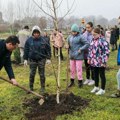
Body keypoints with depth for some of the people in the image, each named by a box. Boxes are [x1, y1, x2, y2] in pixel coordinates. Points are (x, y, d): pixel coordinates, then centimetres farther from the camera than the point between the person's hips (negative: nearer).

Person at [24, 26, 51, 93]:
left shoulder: (44, 40, -3)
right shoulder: (29, 40, -1)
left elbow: (48, 49, 1)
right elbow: (26, 50, 4)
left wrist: (48, 58, -3)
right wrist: (25, 59, 2)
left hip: (41, 59, -1)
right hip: (32, 60, 1)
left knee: (42, 74, 5)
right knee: (32, 74, 4)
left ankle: (43, 88, 18)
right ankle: (31, 88, 19)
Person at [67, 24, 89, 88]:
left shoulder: (80, 37, -11)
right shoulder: (70, 37, 7)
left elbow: (87, 44, -12)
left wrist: (81, 49, -17)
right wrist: (68, 46, -3)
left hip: (78, 56, -6)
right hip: (72, 56, 6)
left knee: (79, 69, 0)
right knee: (72, 69, 13)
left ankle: (80, 81, 13)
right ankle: (72, 81, 26)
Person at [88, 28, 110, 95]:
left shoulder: (103, 41, -18)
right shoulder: (93, 40, 8)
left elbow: (106, 52, -19)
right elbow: (90, 49, 18)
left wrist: (104, 62, -19)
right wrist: (89, 58, 17)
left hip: (100, 62, -7)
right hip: (94, 62, 7)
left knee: (102, 75, 6)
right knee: (95, 75, 18)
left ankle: (102, 90, 19)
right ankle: (96, 87, 35)